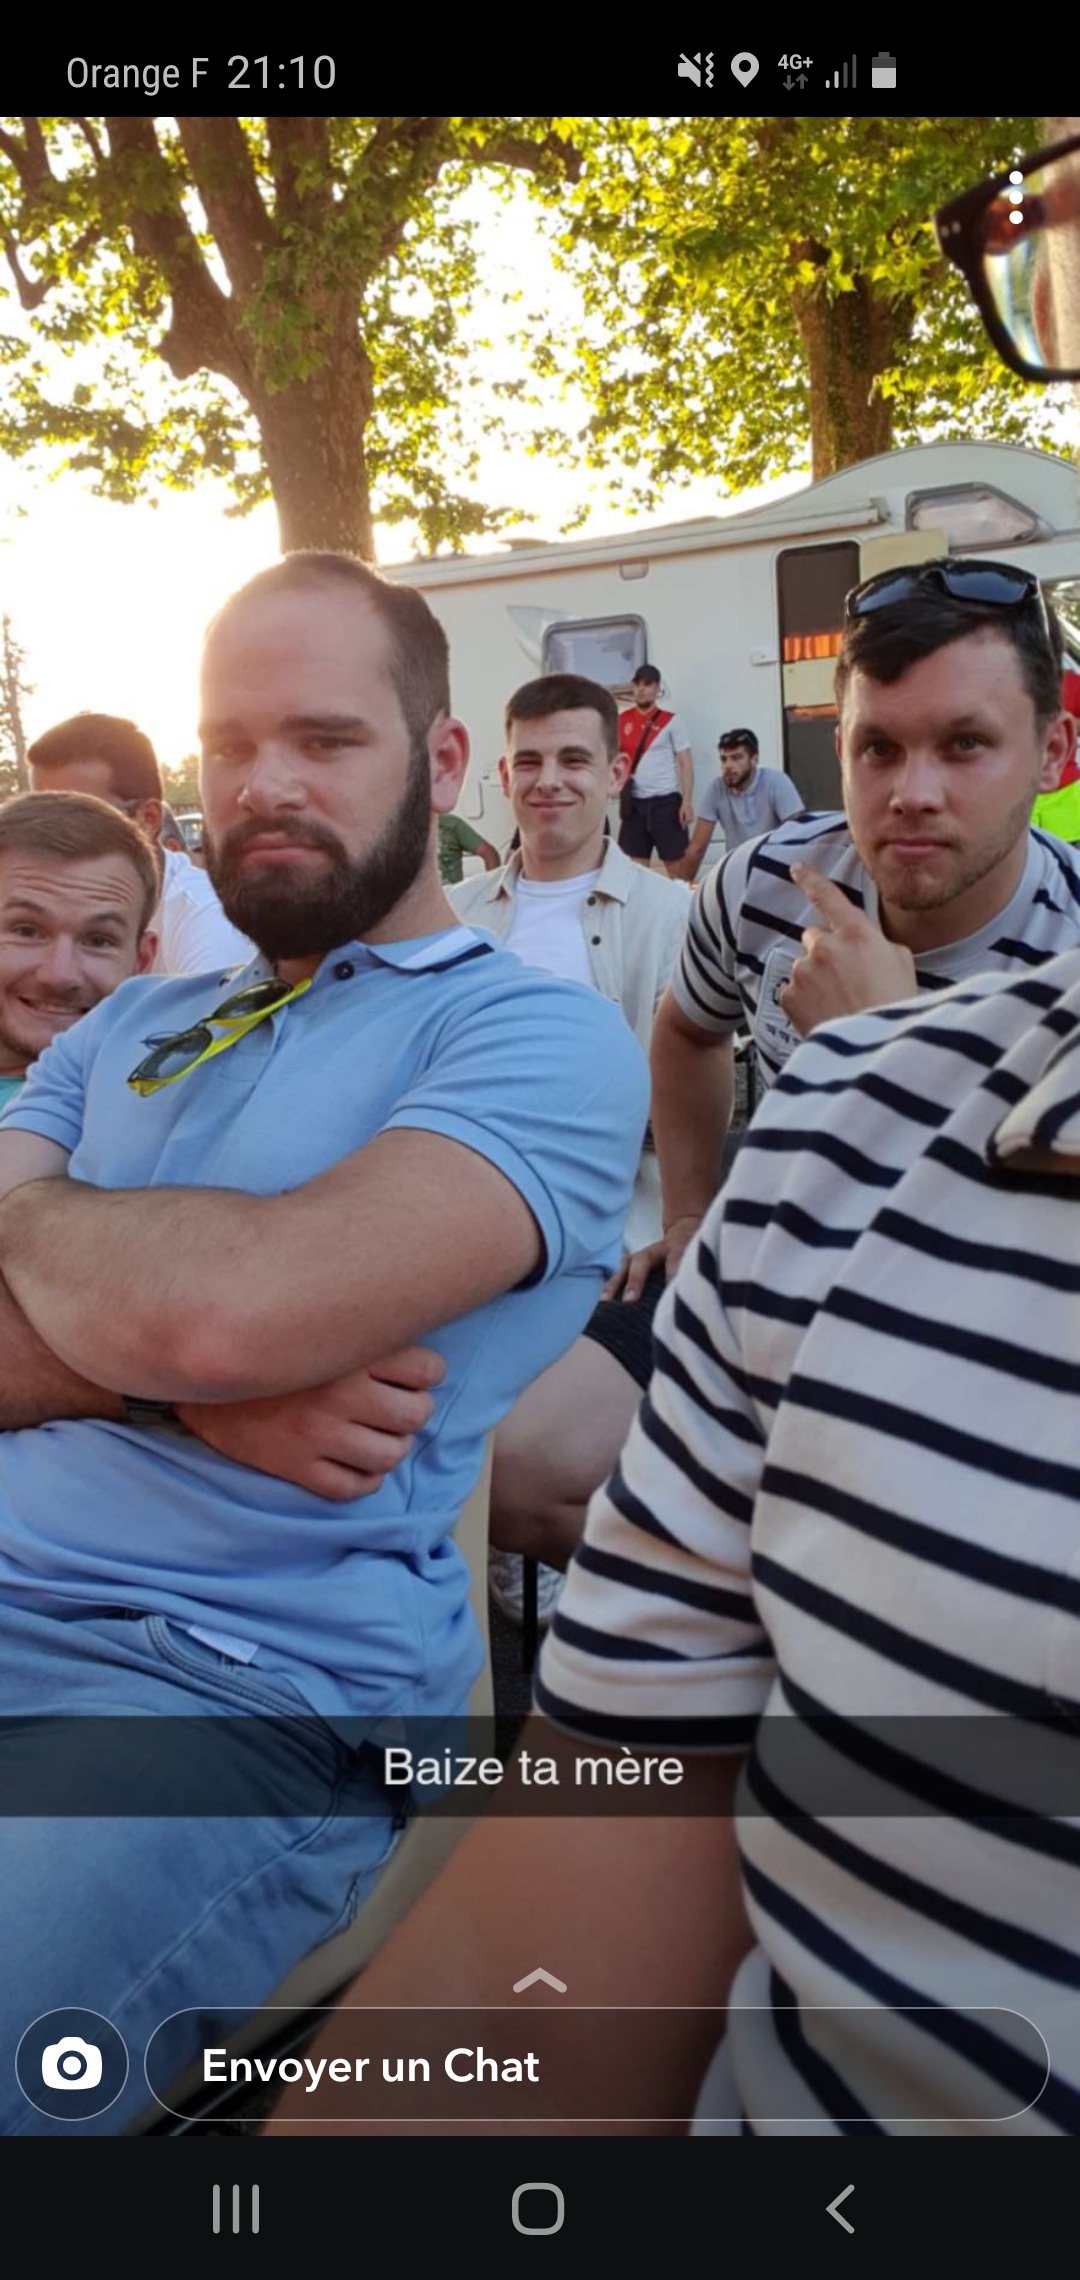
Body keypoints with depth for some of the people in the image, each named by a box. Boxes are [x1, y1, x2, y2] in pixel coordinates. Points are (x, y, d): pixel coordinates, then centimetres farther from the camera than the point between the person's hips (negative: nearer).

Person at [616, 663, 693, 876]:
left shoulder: (671, 721, -1)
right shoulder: (622, 720, 10)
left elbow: (685, 763, -3)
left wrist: (687, 801, -12)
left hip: (666, 801, -4)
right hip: (634, 803, 4)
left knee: (677, 866, -2)